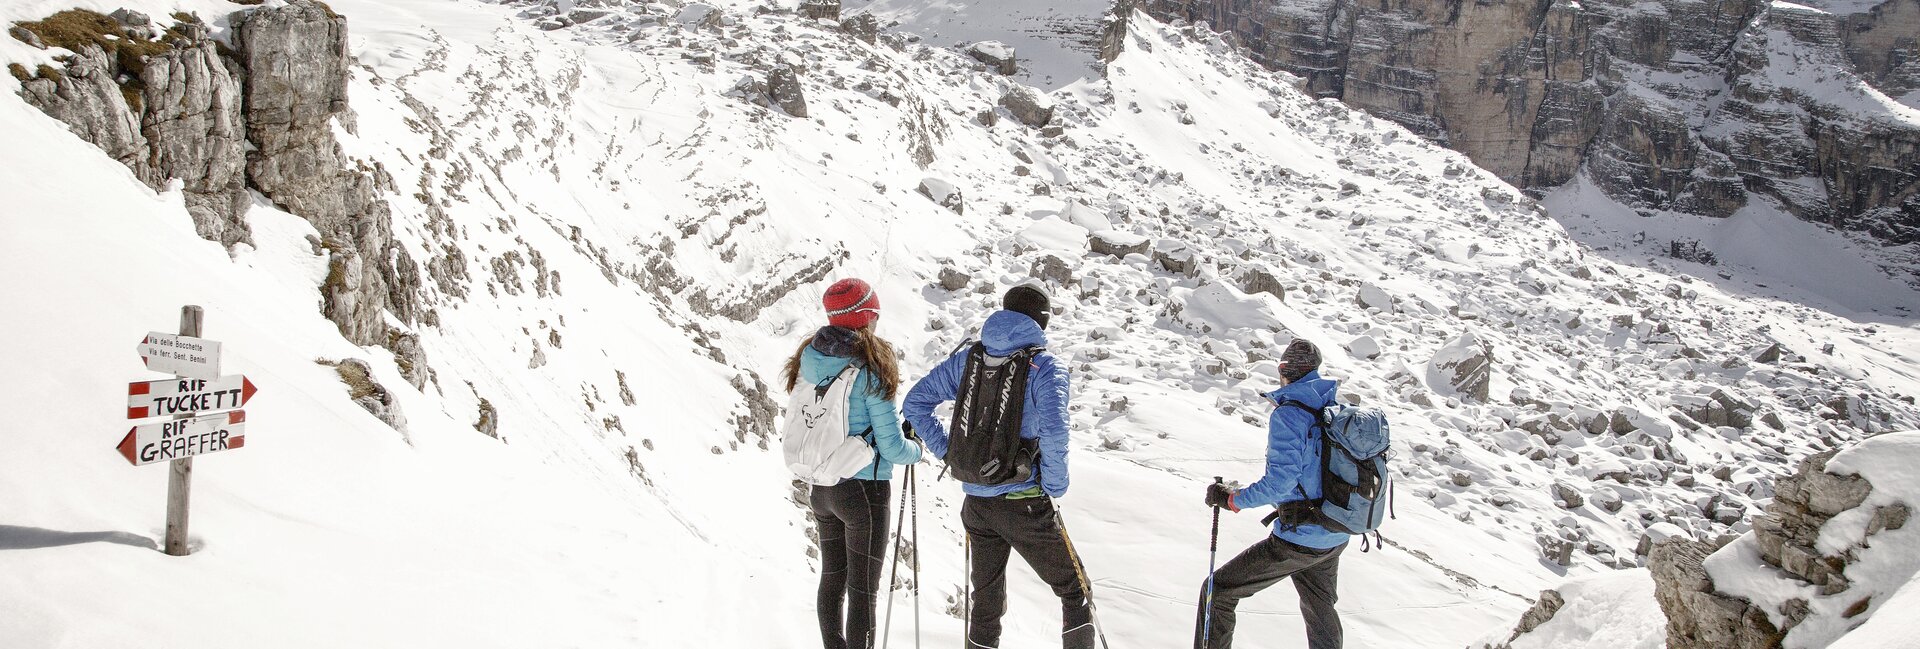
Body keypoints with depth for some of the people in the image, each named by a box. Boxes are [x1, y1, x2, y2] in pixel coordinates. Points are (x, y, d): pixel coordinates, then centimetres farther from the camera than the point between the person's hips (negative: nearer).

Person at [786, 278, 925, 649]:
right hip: (864, 489, -6)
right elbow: (891, 447, -14)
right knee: (863, 590, 1)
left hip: (821, 488, 7)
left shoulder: (808, 361, 2)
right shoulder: (869, 371, -17)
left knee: (832, 580, 18)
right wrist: (917, 450, 6)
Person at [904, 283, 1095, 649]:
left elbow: (916, 401, 7)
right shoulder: (1046, 367, -10)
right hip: (1023, 505, -5)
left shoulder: (968, 358, 5)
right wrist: (1055, 487, -11)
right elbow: (1053, 432, -25)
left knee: (986, 601, 19)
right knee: (1074, 589, 12)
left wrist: (946, 451, 9)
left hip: (976, 503, 5)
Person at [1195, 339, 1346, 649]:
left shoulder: (1288, 414, -17)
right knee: (1320, 610, 30)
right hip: (1337, 539, 8)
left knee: (1218, 592, 3)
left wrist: (1232, 500, -14)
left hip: (1298, 539, -7)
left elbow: (1280, 480, -24)